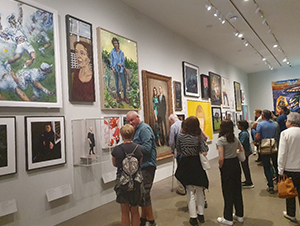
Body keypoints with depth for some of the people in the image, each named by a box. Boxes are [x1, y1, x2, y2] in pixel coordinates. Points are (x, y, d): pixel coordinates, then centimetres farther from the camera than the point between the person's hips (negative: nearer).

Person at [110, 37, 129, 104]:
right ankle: (118, 95, 21)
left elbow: (123, 61, 3)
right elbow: (111, 60, 2)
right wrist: (112, 68, -10)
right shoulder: (112, 52, -1)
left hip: (121, 69, 0)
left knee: (123, 83, -2)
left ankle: (125, 96, 9)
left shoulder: (122, 52, 0)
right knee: (116, 82, 7)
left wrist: (120, 64, -17)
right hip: (115, 68, 0)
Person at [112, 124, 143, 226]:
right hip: (135, 181, 1)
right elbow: (140, 165, 3)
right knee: (135, 212, 19)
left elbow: (115, 164, 5)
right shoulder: (139, 148, -10)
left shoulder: (116, 149, -12)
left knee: (125, 213, 15)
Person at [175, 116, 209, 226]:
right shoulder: (199, 136, -8)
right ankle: (201, 214, 28)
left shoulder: (180, 136, -7)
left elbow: (178, 151, 1)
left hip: (185, 163, -1)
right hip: (197, 163, 1)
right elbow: (204, 151, -12)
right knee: (199, 190, 17)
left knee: (190, 191, 8)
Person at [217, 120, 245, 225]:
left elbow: (221, 158, -22)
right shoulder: (235, 138, 4)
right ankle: (239, 215, 33)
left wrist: (220, 167, -6)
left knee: (227, 192, 6)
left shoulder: (221, 140, -17)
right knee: (237, 190, 18)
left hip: (227, 165, -7)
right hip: (236, 163, 7)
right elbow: (242, 150, 16)